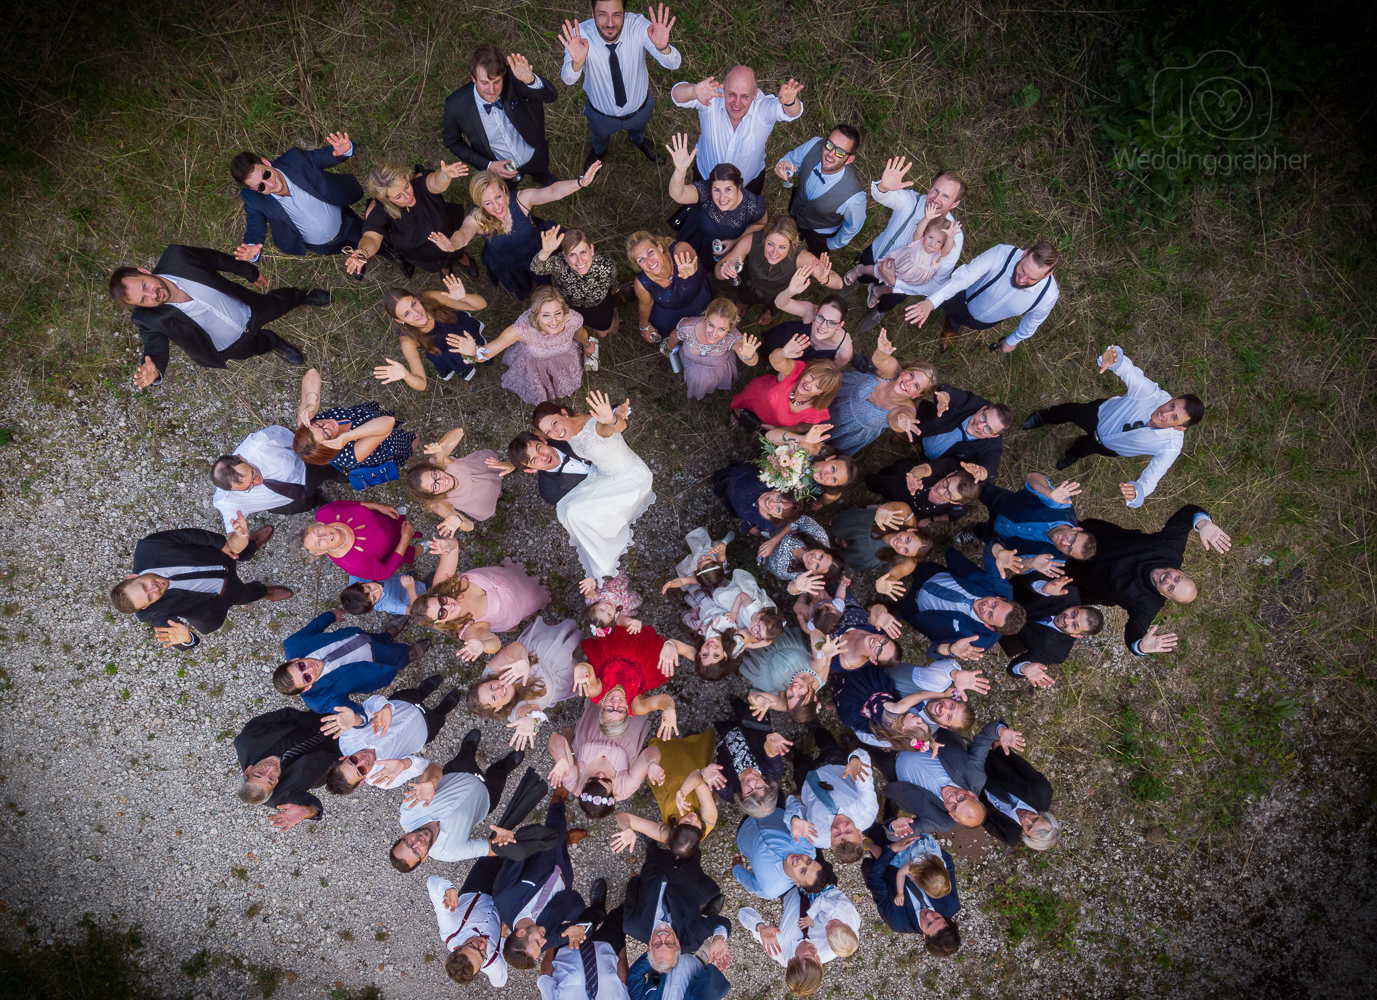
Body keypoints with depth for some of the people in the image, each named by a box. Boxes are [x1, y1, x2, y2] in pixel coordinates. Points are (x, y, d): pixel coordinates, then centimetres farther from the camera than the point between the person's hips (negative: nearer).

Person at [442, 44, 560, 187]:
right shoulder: (455, 106, -30)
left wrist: (530, 80, -61)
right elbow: (452, 142, -13)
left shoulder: (512, 82, -30)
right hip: (499, 168, -1)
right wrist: (488, 166, -22)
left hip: (535, 157, 1)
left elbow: (551, 96, -39)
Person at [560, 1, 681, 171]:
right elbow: (568, 80, -40)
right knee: (599, 137, 34)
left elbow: (673, 64, -39)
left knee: (638, 129, 37)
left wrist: (663, 47, -63)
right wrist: (577, 62, -63)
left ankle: (638, 140, 76)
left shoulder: (638, 25, -34)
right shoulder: (580, 35, -35)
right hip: (601, 112, -1)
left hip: (639, 107, 1)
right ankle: (598, 151, 73)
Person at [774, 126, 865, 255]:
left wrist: (833, 244, -4)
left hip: (820, 236, -3)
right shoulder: (814, 145, -35)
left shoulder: (854, 198, -46)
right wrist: (784, 164, -36)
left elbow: (853, 226, -23)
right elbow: (792, 157, -11)